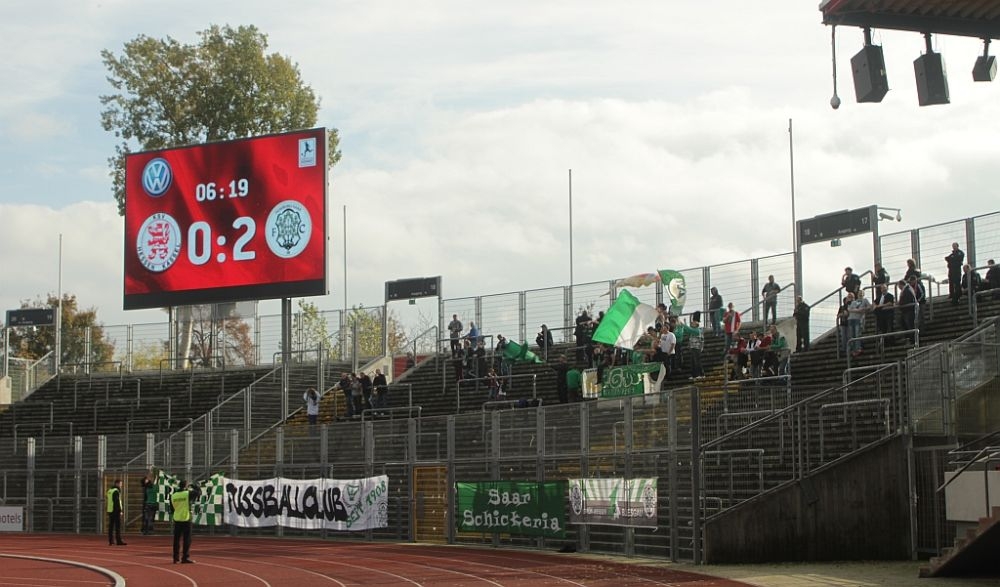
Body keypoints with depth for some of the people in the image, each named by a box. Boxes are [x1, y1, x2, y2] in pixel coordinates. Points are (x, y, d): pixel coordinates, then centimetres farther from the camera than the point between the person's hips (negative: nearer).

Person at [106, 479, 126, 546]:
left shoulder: (109, 490, 15)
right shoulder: (116, 491, -13)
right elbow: (117, 502, -18)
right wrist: (120, 511, -16)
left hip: (110, 510, 9)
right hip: (116, 511, -9)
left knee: (111, 526, 8)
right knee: (118, 526, -7)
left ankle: (110, 541, 7)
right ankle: (119, 541, -8)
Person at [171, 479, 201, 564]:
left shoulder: (173, 495, 4)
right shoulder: (188, 493, -9)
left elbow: (172, 508, 11)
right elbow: (199, 493, 3)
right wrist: (192, 488, 18)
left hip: (177, 519, 4)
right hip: (186, 519, -4)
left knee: (176, 539, 10)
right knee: (187, 539, 1)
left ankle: (176, 558, 14)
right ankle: (185, 558, -2)